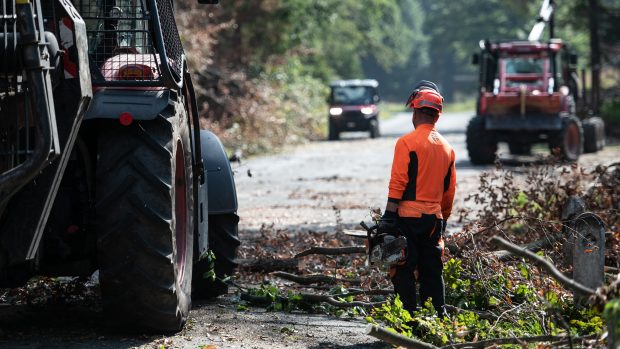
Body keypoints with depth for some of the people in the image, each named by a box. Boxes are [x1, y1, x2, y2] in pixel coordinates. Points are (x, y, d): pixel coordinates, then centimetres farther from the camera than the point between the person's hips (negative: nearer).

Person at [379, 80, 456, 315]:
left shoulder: (407, 142, -8)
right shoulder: (447, 147, 12)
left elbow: (397, 183, -13)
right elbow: (449, 190, 17)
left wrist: (388, 217, -12)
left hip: (408, 217, -6)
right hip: (434, 219, 6)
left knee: (403, 272, -1)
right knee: (432, 273, 11)